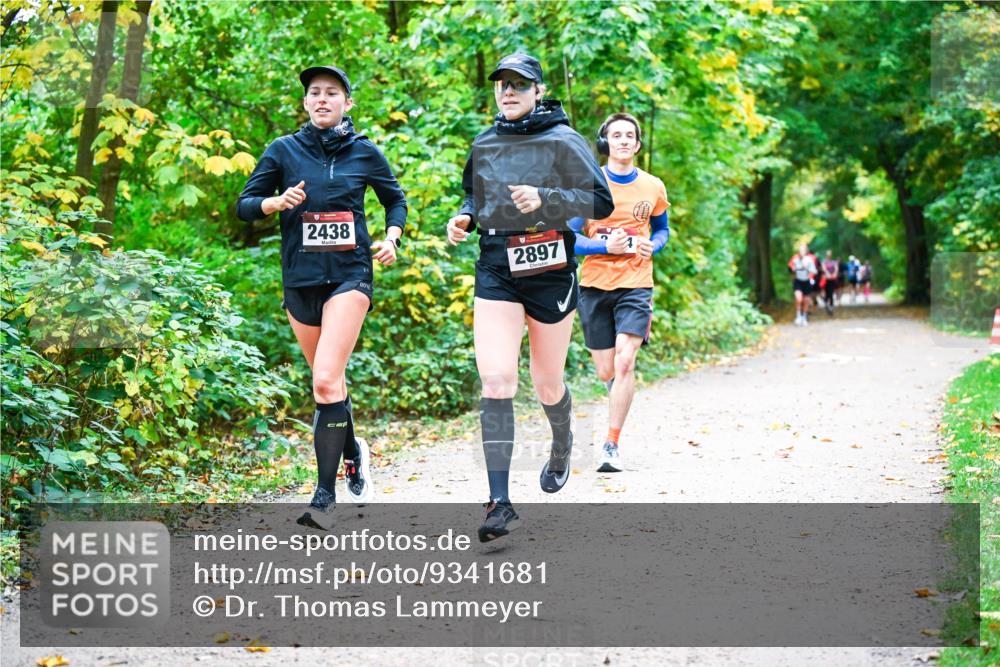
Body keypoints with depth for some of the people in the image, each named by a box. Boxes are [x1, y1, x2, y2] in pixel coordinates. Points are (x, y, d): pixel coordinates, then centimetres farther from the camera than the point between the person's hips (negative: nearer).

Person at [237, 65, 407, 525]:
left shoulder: (364, 152, 4)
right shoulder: (284, 150, 4)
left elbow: (395, 200, 19)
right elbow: (245, 205, 5)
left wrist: (391, 238, 2)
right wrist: (277, 201, -15)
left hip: (349, 274, -3)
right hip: (300, 279, 3)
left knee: (326, 380, -17)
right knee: (329, 382, 13)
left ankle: (325, 493, -13)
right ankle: (352, 450, 41)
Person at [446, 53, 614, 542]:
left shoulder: (562, 141, -3)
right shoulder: (483, 145, 10)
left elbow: (601, 202, -8)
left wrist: (545, 199, -20)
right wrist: (464, 219, 4)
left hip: (550, 272, -2)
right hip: (496, 269, 2)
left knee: (547, 384, 10)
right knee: (496, 381, -13)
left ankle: (561, 446, 47)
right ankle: (500, 503, -14)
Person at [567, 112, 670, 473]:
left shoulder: (653, 188, 4)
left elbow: (662, 229, 21)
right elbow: (568, 238, -4)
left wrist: (651, 246, -3)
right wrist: (606, 246, -20)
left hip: (635, 285, 0)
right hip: (595, 285, 0)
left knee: (624, 363, -17)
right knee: (606, 372, 6)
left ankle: (611, 446, -10)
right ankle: (621, 399, 44)